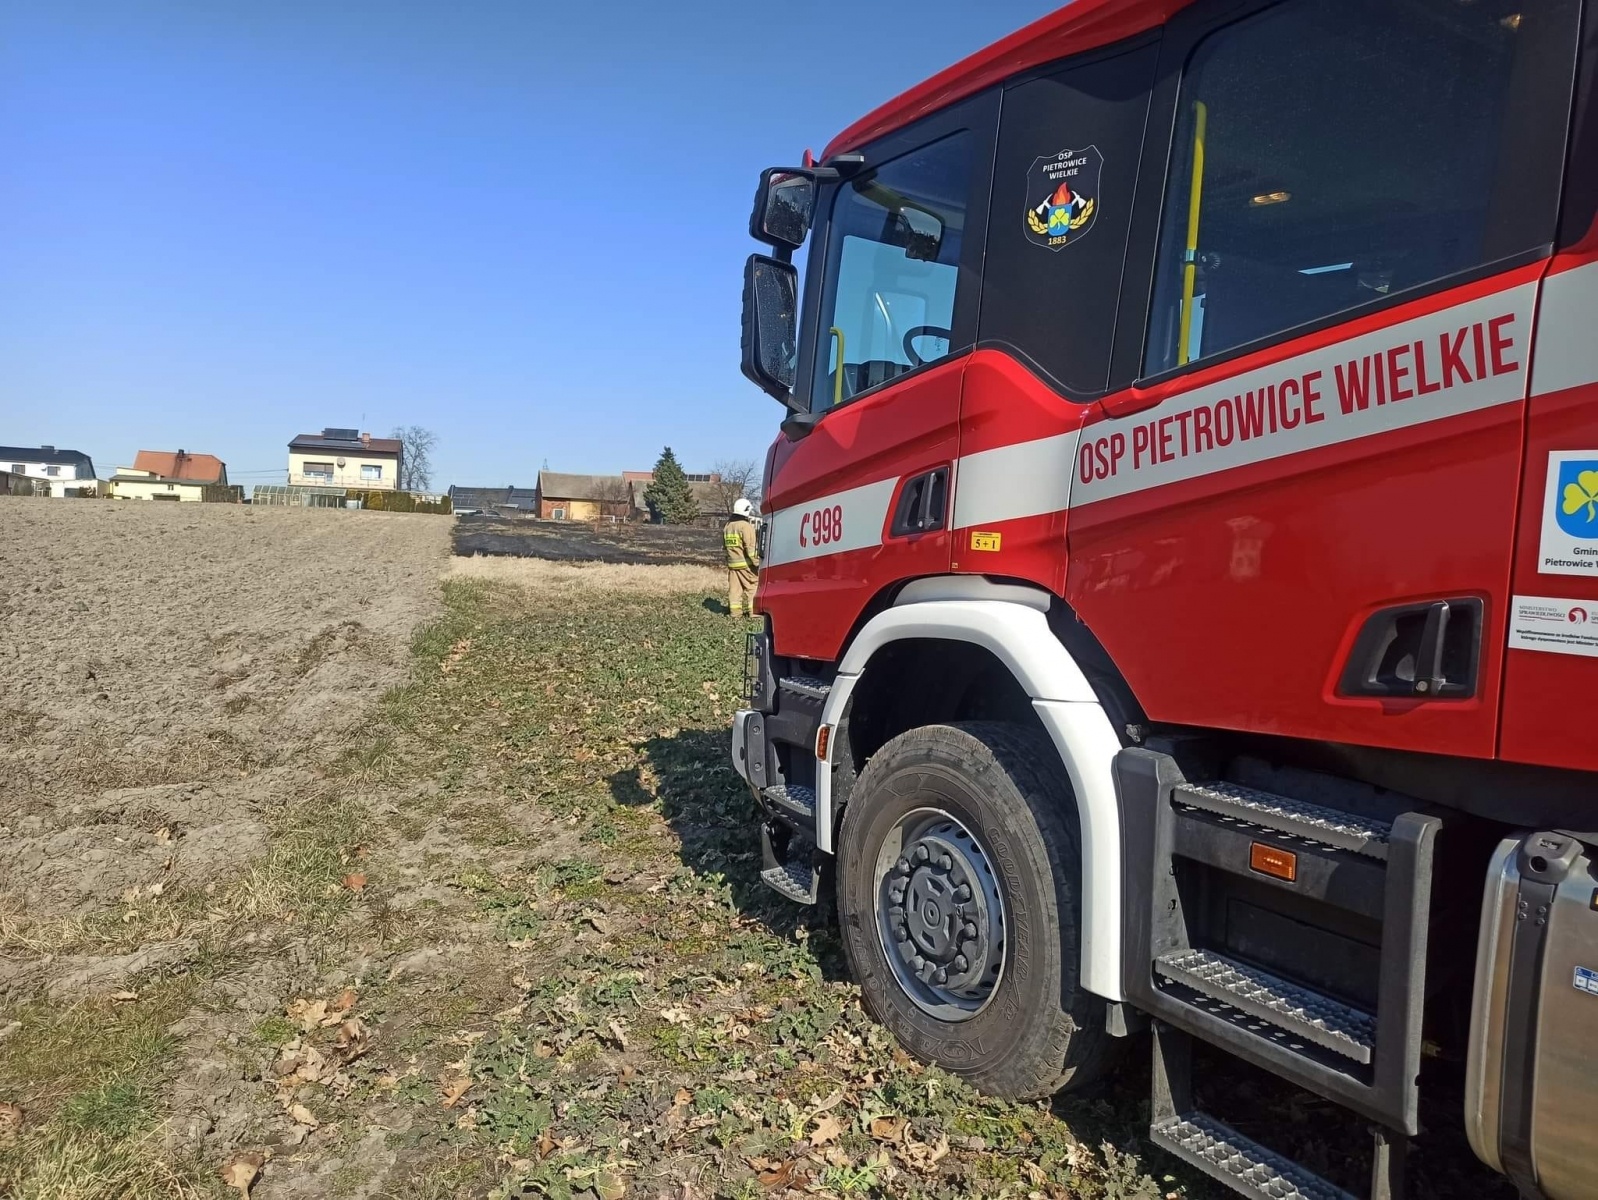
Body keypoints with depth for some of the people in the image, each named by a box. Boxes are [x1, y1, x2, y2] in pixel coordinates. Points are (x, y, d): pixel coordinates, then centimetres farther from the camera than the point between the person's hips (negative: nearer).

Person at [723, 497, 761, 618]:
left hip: (732, 562, 7)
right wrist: (757, 562, -14)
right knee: (752, 586, 1)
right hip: (745, 563, -7)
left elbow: (724, 544, 18)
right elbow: (750, 547, -17)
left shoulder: (727, 526, 11)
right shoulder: (746, 526, -13)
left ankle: (735, 610, 9)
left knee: (734, 588, 8)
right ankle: (753, 610, -1)